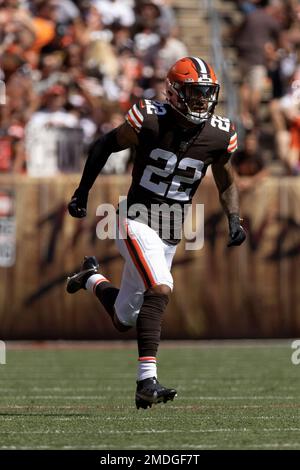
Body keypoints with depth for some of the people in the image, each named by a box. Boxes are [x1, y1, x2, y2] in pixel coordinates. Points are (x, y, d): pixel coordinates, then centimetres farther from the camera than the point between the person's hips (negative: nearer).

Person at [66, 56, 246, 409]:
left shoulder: (218, 135, -3)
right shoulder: (151, 121, -13)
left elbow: (226, 184, 14)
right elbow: (105, 145, 1)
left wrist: (234, 219, -2)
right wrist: (82, 192, 3)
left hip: (171, 235, 5)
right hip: (137, 223, -5)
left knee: (124, 318, 12)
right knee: (160, 290, -28)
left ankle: (92, 279, 44)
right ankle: (146, 380, -27)